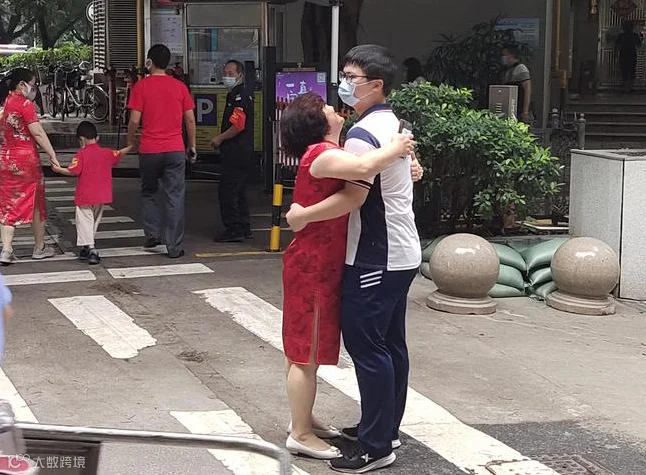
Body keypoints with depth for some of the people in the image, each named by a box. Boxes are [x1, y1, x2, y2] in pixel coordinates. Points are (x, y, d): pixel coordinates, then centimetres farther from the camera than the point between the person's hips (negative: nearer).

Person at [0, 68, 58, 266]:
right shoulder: (25, 104, -13)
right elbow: (38, 133, -17)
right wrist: (52, 154, -14)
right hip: (26, 159, -6)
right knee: (36, 203, 10)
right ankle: (40, 247, 21)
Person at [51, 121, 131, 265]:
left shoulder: (81, 154, -11)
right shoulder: (107, 153, 5)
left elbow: (73, 171, -18)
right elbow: (119, 154, 23)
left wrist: (58, 169, -4)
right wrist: (130, 147, 40)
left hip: (85, 197, -5)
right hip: (101, 196, 5)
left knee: (84, 222, -2)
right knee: (94, 222, 18)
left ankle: (90, 248, -17)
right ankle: (87, 248, 25)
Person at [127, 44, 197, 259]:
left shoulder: (141, 86, -4)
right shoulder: (180, 87, 3)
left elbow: (134, 120, -7)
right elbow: (190, 120, 5)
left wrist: (130, 141, 10)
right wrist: (192, 145, 16)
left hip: (149, 150, -1)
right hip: (175, 150, 1)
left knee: (148, 193, 20)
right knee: (175, 198, 3)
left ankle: (153, 233, 14)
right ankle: (175, 247, 2)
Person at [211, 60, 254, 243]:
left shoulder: (240, 96, -15)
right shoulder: (234, 95, 19)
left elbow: (238, 125, -23)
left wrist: (220, 138, -12)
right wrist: (222, 140, 17)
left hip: (237, 152, -11)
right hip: (243, 152, 11)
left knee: (228, 190, -8)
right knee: (239, 191, 14)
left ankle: (233, 229, -7)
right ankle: (243, 229, 19)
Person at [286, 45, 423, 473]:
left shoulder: (362, 134, -19)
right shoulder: (395, 125, 13)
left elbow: (353, 196, -25)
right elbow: (410, 169, 27)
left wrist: (304, 216, -17)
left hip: (375, 259, -10)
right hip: (402, 254, 10)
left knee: (366, 346, -6)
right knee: (391, 342, 15)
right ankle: (386, 427, 24)